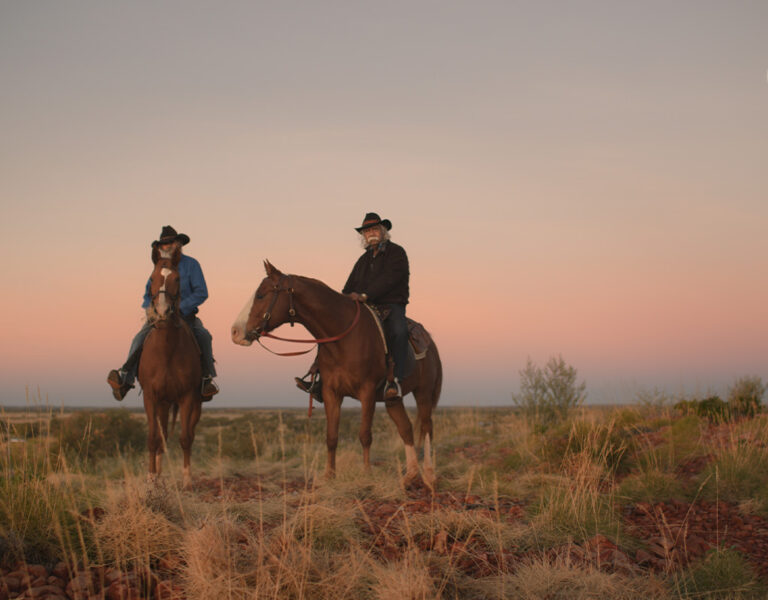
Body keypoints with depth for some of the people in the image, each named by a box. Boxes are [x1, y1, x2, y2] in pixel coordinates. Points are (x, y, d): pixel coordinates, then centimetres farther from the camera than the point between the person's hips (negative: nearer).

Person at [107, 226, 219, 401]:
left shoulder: (191, 264, 0)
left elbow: (201, 293, -7)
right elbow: (148, 294, 19)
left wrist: (180, 308, -18)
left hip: (186, 315, -3)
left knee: (203, 336, -31)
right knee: (140, 339, -24)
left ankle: (207, 378, -21)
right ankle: (125, 377, -35)